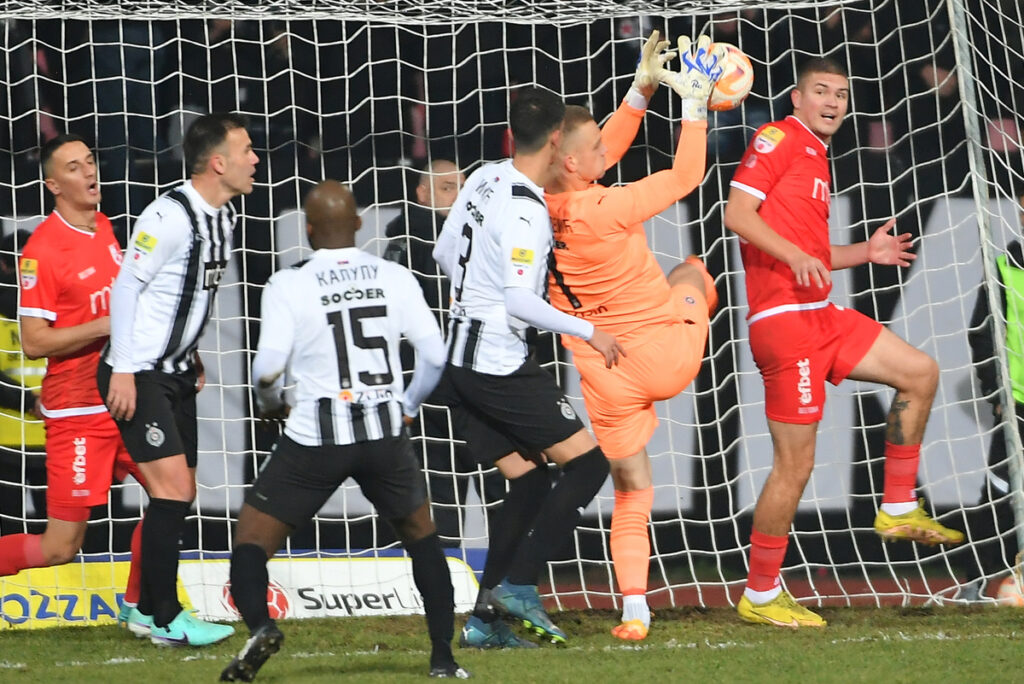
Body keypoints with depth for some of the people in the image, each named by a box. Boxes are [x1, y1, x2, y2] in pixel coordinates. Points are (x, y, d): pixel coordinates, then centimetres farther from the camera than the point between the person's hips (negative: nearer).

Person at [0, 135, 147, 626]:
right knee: (60, 546, -8)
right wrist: (108, 325, -23)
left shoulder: (104, 227, 9)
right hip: (77, 413, -8)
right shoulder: (41, 250, -16)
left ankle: (136, 604, 25)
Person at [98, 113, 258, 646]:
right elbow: (125, 287, -19)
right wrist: (123, 370, -20)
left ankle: (147, 610, 22)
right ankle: (167, 621, -8)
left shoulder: (221, 216, 7)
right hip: (137, 375, -9)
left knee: (179, 495, 11)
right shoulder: (170, 216, -21)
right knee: (172, 488, -13)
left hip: (175, 372, 9)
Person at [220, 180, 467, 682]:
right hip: (385, 434, 3)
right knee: (422, 537, 24)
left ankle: (259, 625, -22)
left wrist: (269, 403, 10)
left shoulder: (289, 284, -6)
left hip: (315, 435, -3)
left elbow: (268, 367, -12)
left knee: (252, 540, 7)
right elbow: (434, 355, 2)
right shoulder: (394, 277, 3)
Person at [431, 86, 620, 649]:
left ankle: (484, 620, 9)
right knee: (587, 461, -3)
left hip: (460, 360, 9)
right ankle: (518, 586, -7)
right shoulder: (525, 211, -20)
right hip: (500, 365, -9)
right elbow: (521, 301, -24)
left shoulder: (483, 178, 5)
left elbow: (444, 253, 16)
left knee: (527, 479, 13)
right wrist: (588, 332, -15)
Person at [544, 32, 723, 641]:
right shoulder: (605, 211, -26)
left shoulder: (537, 204, -6)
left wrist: (643, 90, 5)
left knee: (631, 491, 13)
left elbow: (606, 148, 9)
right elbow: (685, 175, -15)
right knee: (691, 271, 27)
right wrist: (695, 103, -6)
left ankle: (635, 608, 4)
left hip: (607, 379, 5)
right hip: (667, 356, -5)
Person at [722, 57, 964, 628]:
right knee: (796, 463, -8)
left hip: (821, 316, 10)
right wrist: (796, 256, -28)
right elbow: (738, 213, -17)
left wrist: (864, 253, 16)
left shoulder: (817, 157, 22)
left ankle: (898, 510, 18)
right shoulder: (778, 138, -6)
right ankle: (760, 596, 1)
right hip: (784, 319, -10)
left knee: (920, 373, 13)